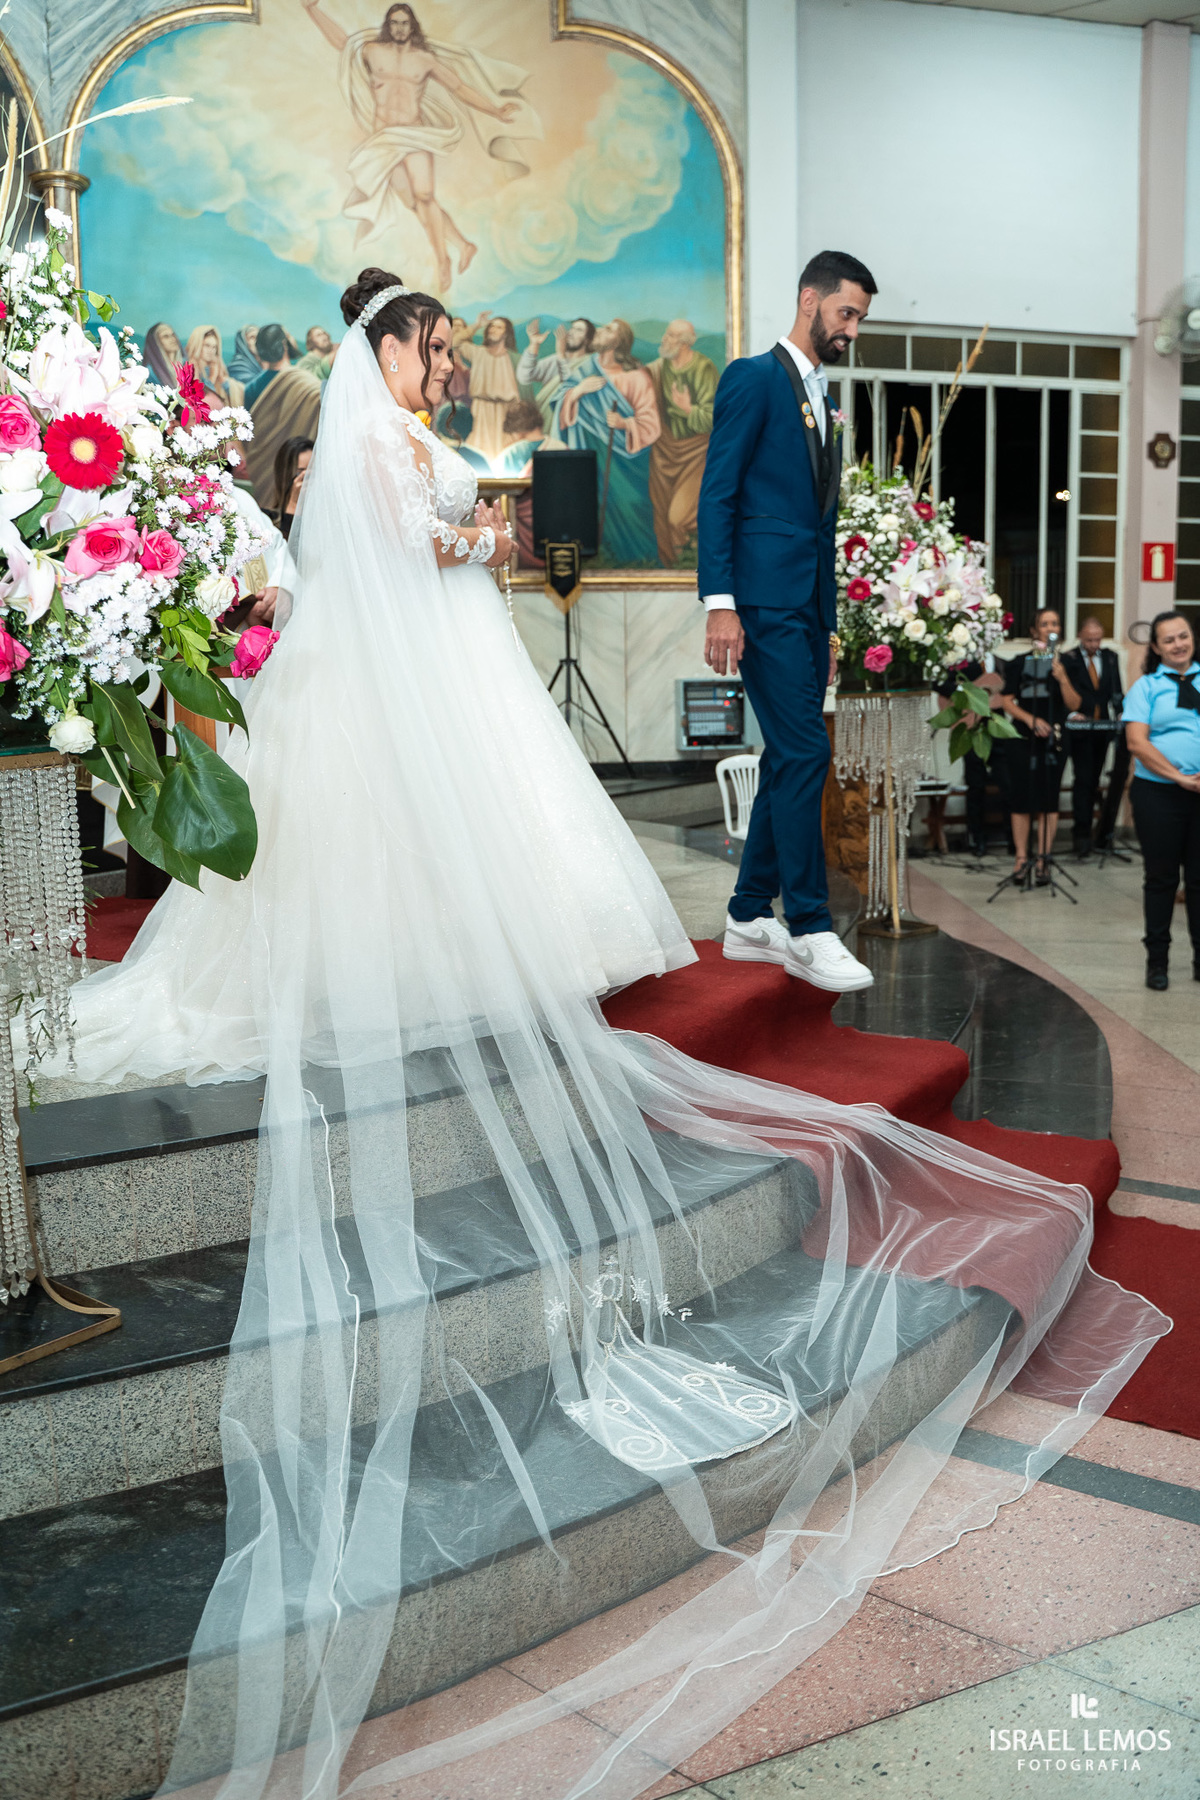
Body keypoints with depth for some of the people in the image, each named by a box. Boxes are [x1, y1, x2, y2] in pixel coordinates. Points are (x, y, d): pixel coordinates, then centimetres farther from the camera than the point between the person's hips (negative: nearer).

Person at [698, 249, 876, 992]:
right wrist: (720, 604, -18)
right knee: (804, 753, -13)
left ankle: (751, 919, 16)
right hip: (764, 602, -9)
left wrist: (829, 627, 20)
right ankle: (809, 929, -9)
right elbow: (717, 495, -10)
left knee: (788, 763, 8)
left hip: (808, 609, 9)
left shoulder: (823, 401, 23)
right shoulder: (754, 378, -2)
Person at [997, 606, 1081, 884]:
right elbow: (1007, 701, 3)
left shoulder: (1066, 664, 5)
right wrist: (1030, 719, -12)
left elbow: (1074, 705, -1)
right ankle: (1021, 858, 10)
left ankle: (1043, 860, 7)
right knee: (1021, 798, 0)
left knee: (1049, 800, 1)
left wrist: (1062, 678, -16)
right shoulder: (1019, 663, 4)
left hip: (1053, 739, 0)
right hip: (1022, 739, 0)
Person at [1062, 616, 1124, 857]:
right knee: (1083, 780, -9)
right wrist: (1070, 713, -17)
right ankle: (1081, 834, -9)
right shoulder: (1068, 659, -3)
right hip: (1080, 728, -4)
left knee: (1093, 781, 8)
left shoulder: (1111, 658, 10)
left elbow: (1116, 691, 13)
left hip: (1103, 728, 4)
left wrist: (1116, 714, -2)